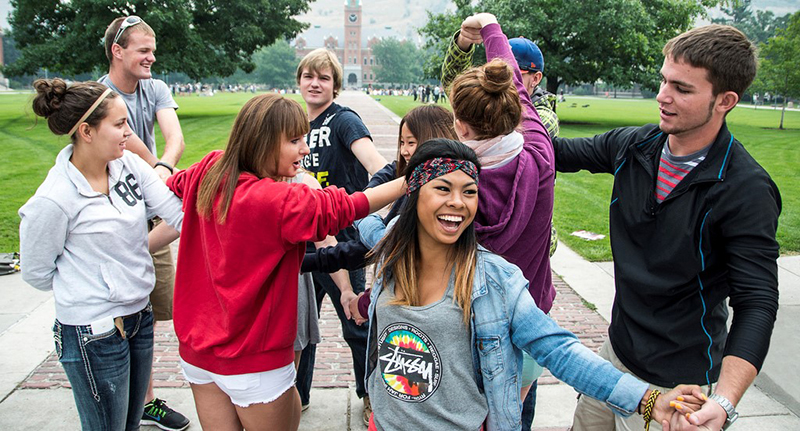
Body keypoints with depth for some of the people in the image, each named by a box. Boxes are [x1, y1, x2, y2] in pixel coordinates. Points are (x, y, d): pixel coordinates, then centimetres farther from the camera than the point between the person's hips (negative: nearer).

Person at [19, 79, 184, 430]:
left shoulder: (129, 165, -4)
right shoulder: (53, 201, -20)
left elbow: (180, 213, -11)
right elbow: (37, 273, -7)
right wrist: (88, 290, 1)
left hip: (139, 317, 6)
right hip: (94, 335, -6)